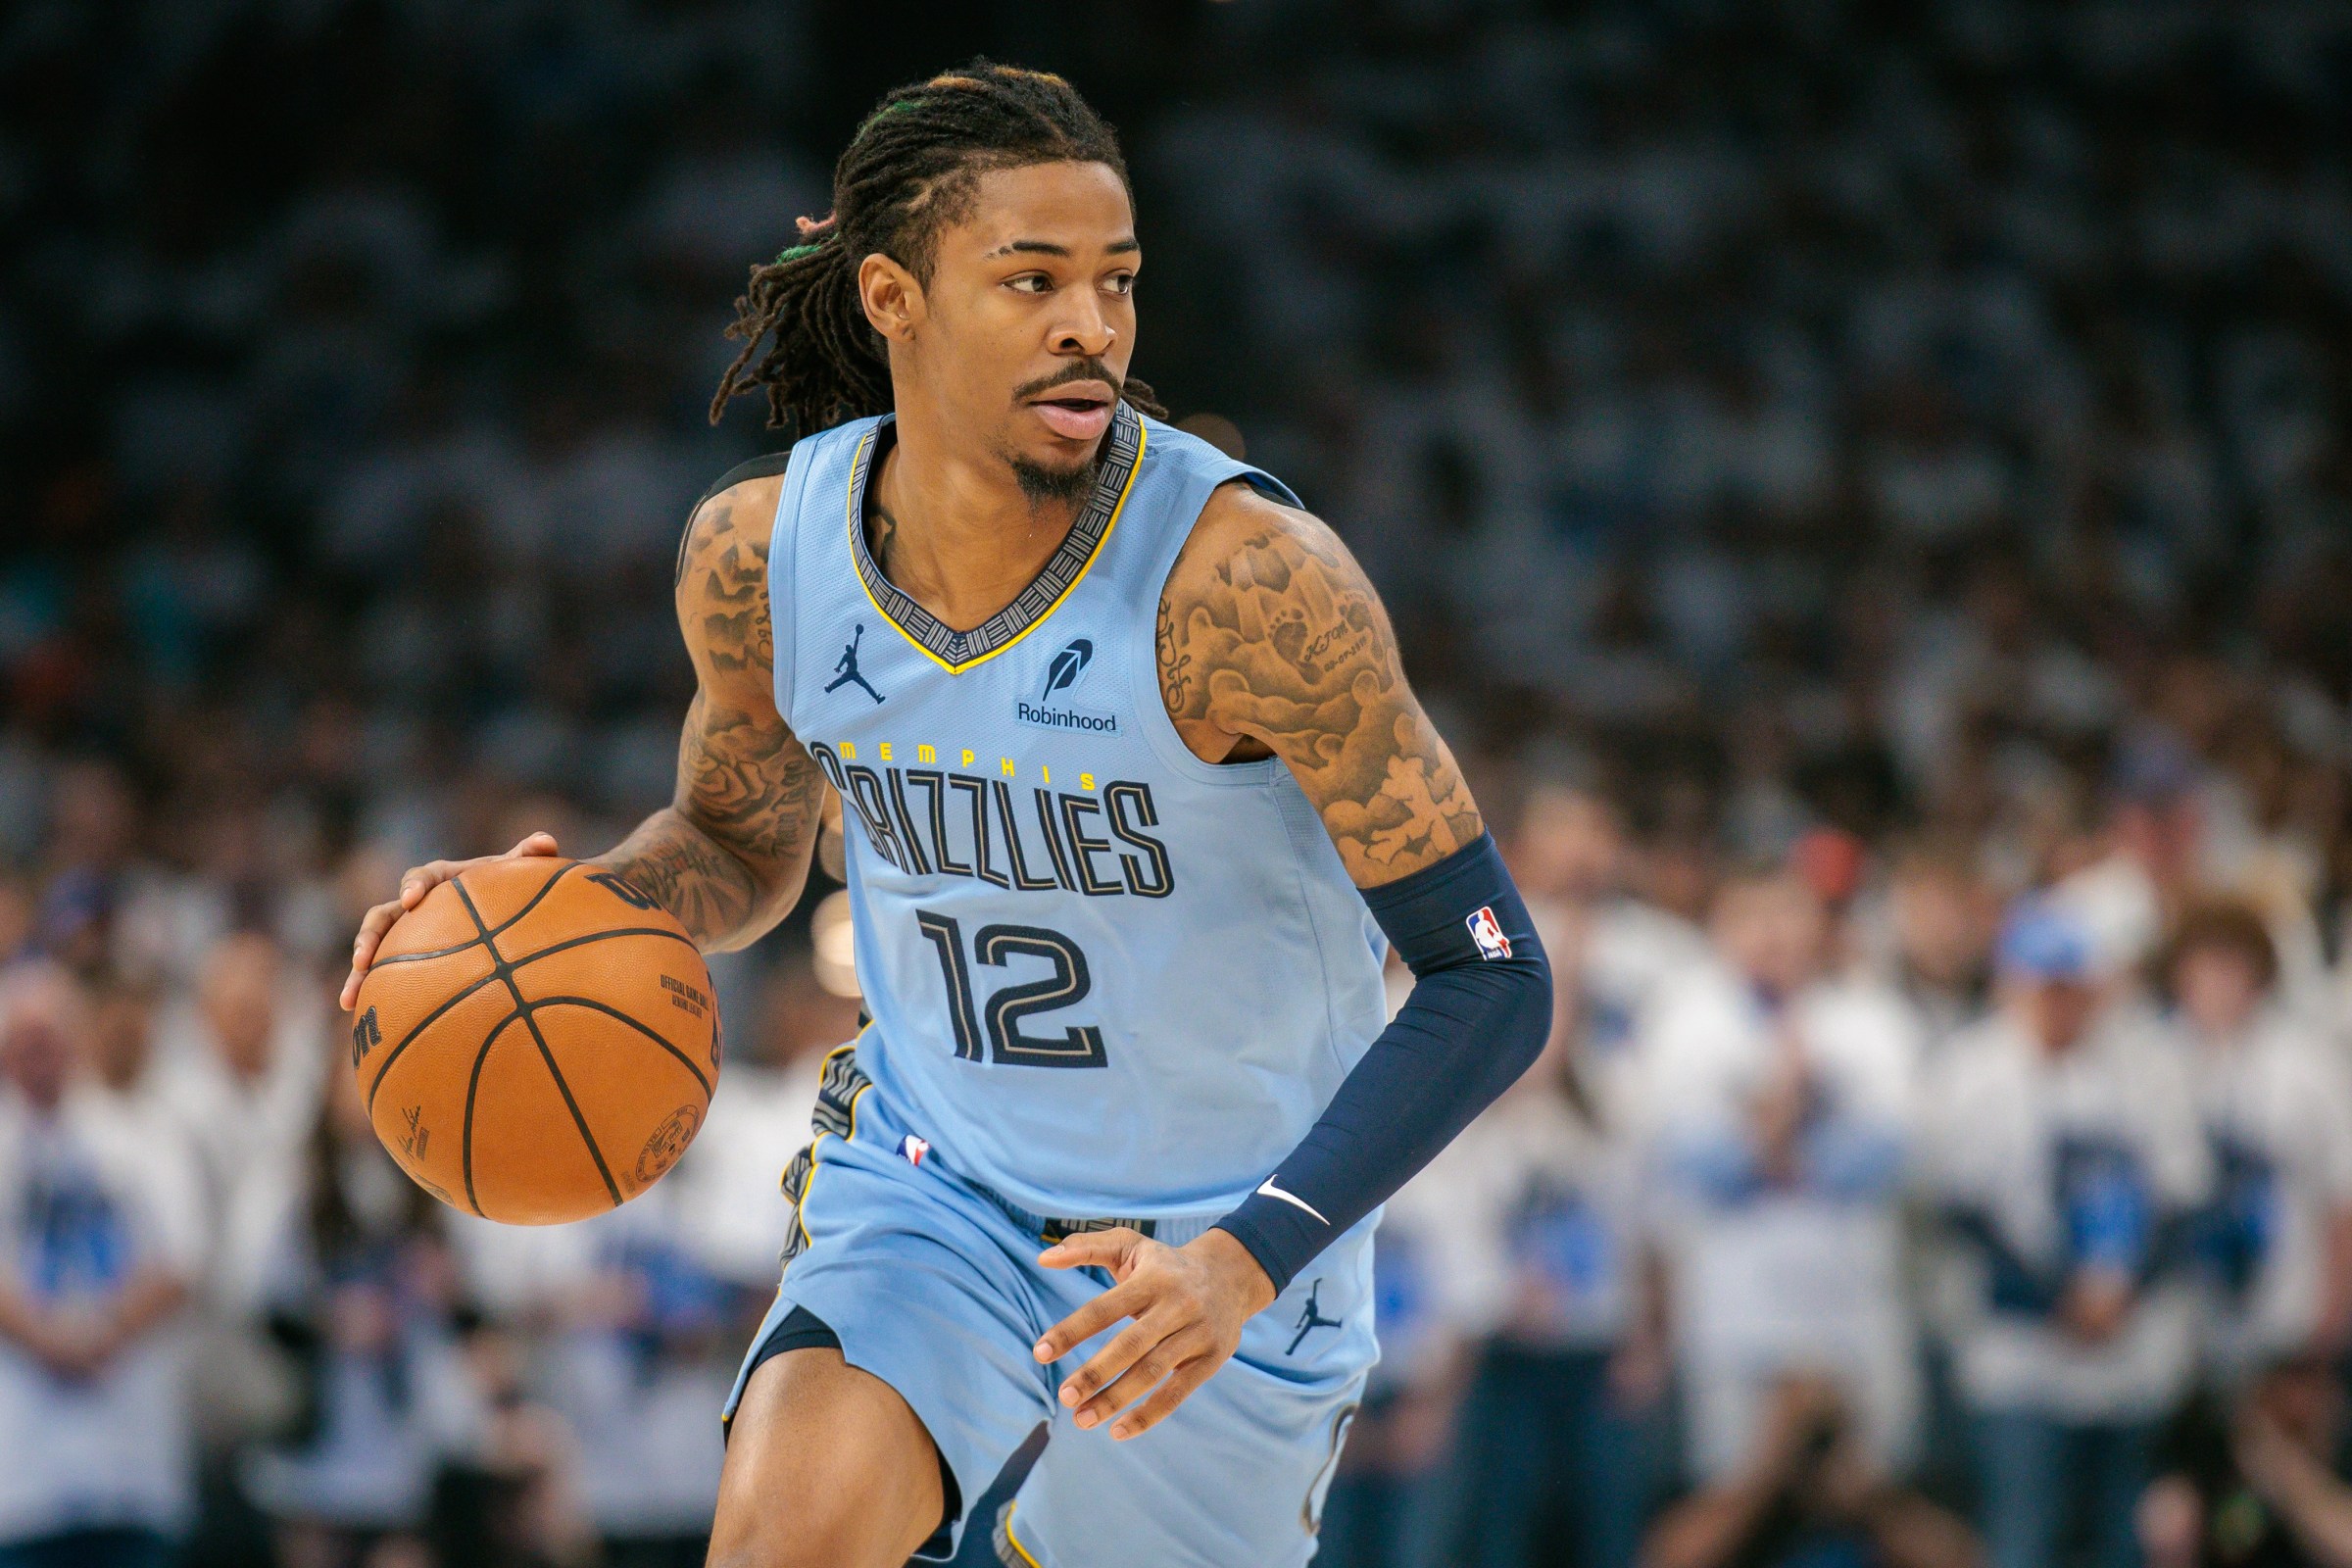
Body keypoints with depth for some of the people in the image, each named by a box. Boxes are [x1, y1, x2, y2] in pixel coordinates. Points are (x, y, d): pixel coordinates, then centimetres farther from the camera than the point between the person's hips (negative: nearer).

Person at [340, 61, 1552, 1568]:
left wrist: (1245, 1262, -34)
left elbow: (1494, 979, -23)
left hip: (1219, 1237, -2)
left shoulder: (1247, 579, -27)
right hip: (936, 1180, 2)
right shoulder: (760, 551, -12)